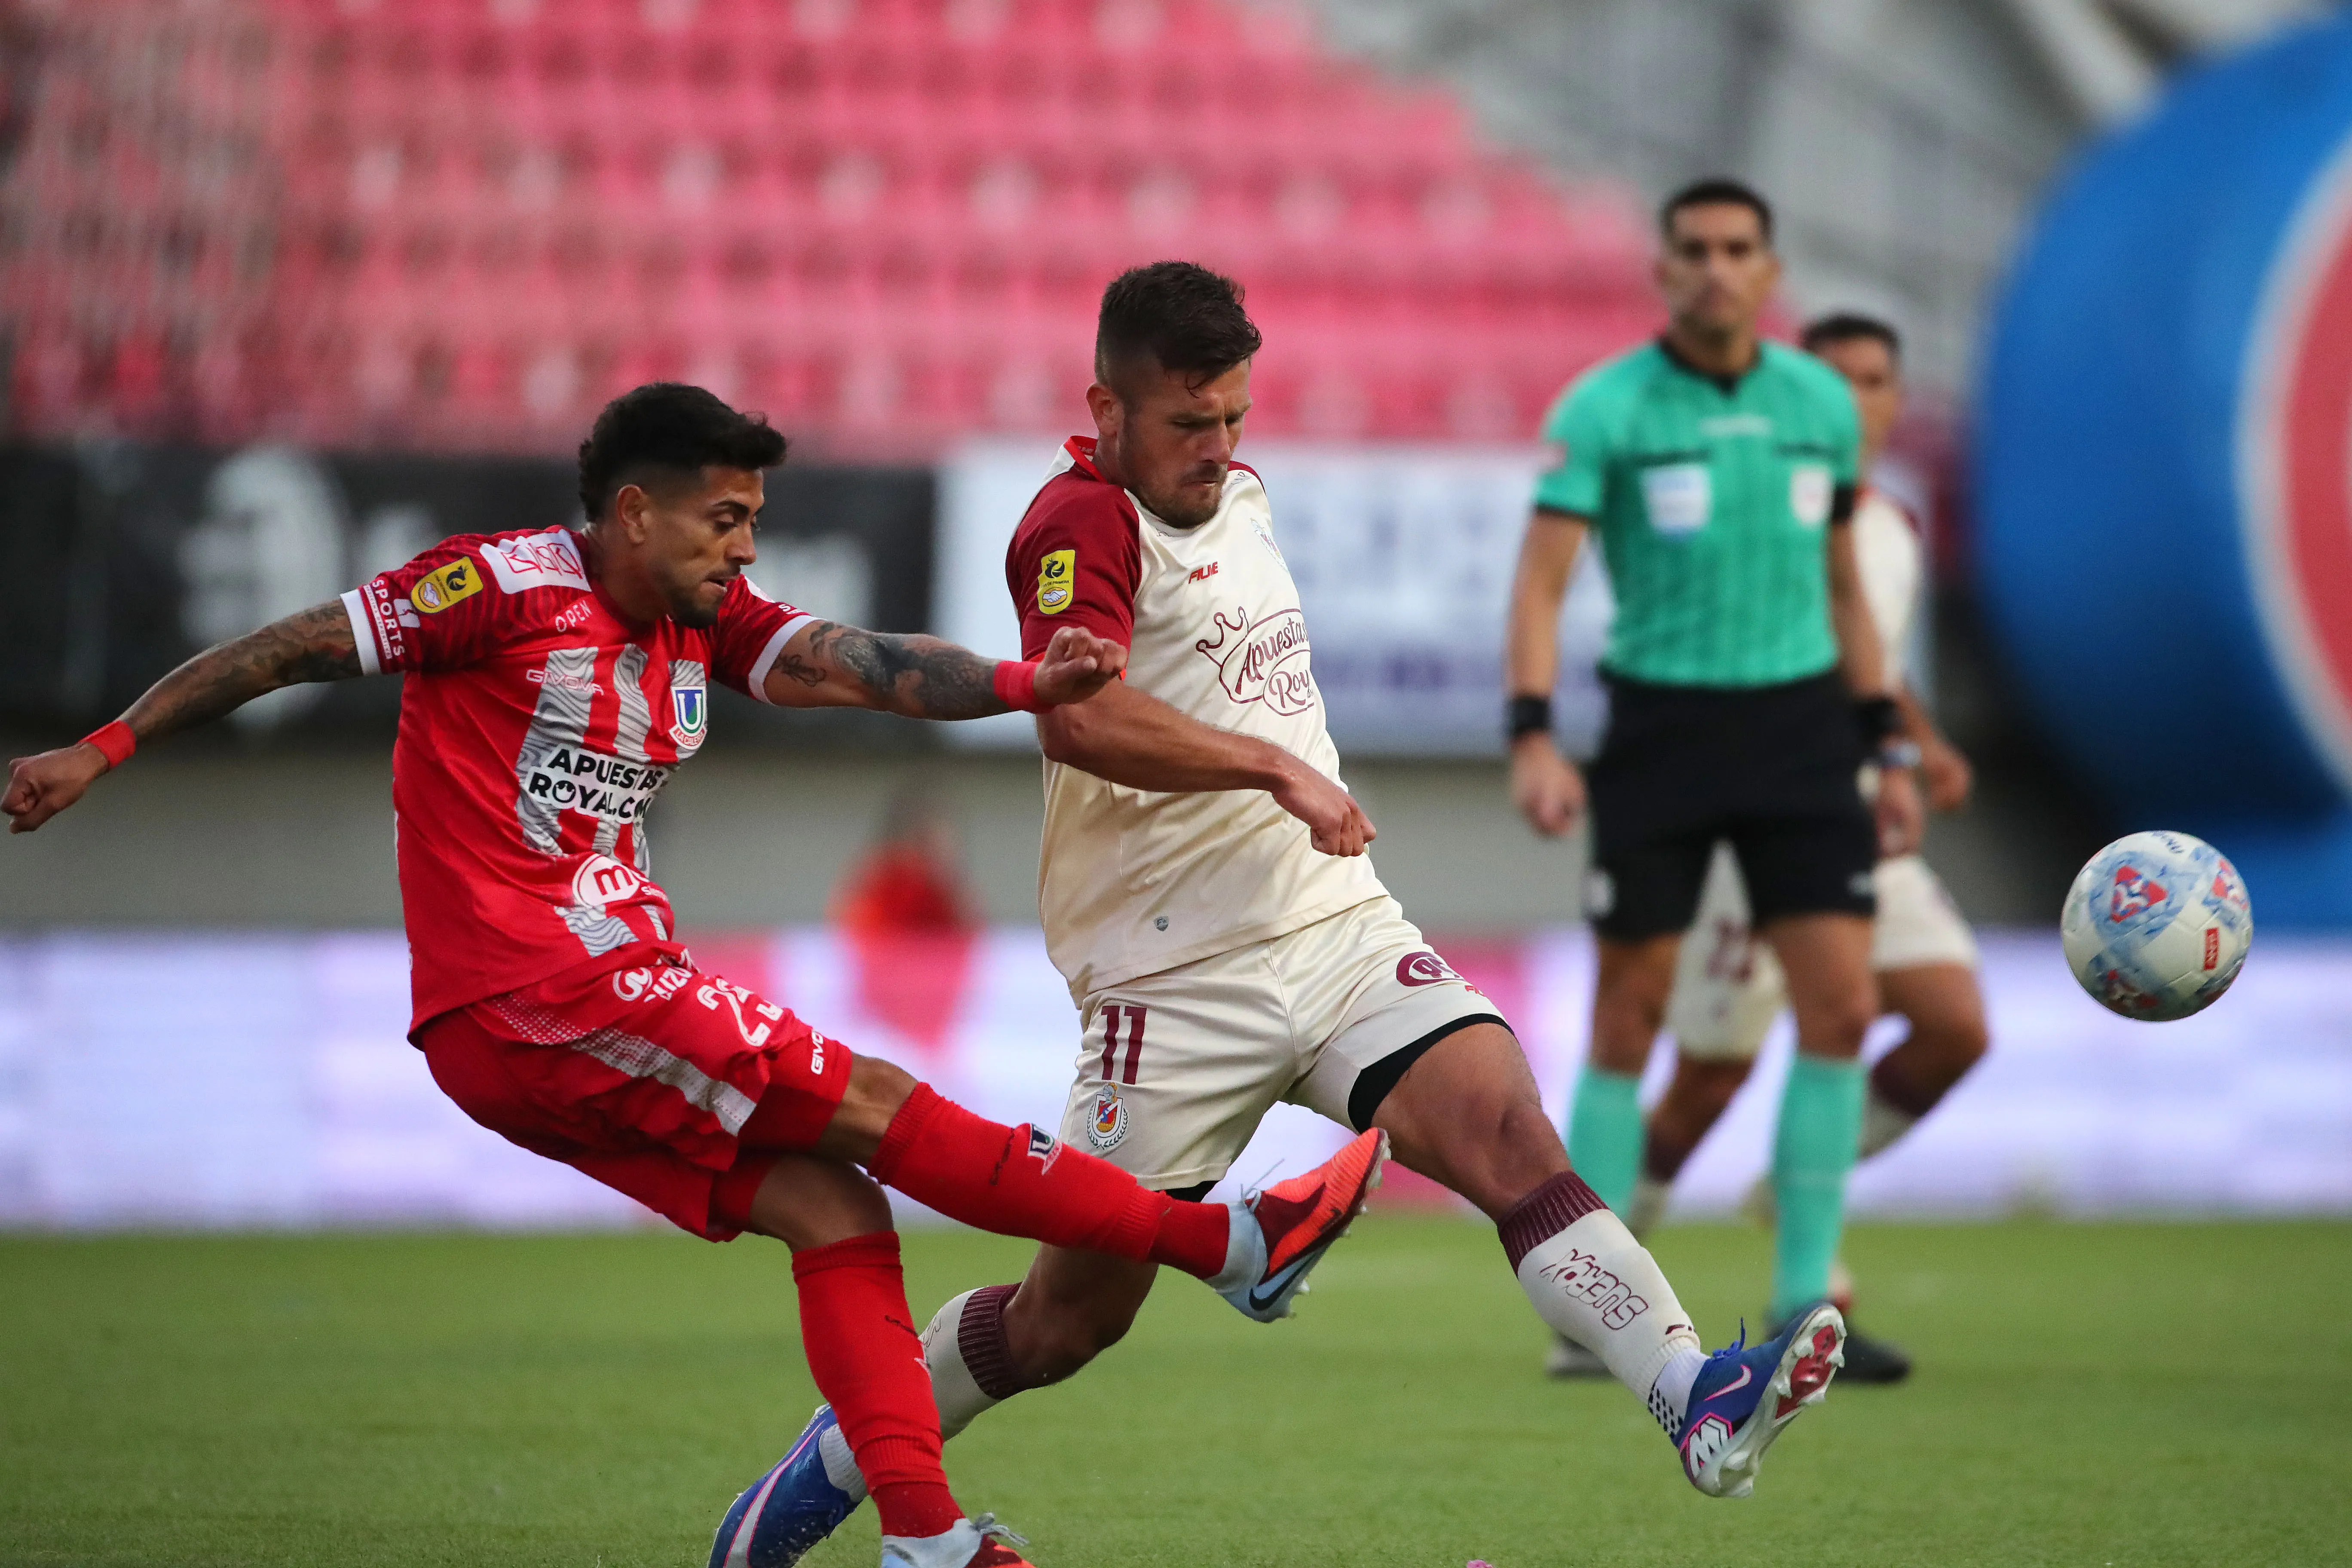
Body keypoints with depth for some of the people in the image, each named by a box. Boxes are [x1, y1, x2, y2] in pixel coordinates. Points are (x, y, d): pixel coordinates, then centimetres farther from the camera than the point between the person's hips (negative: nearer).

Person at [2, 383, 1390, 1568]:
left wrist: (1021, 684, -23)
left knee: (836, 1210, -3)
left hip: (609, 1003, 8)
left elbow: (847, 663, -5)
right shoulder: (506, 587, -9)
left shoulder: (706, 622, 12)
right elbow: (287, 653, -4)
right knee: (870, 1106, -10)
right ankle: (1230, 1244, -8)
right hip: (524, 997, -8)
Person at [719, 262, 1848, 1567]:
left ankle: (1701, 1407, -33)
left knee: (1510, 1135, -19)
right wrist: (1277, 768, -27)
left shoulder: (1238, 495, 16)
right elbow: (1076, 718, -30)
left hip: (1339, 927, 6)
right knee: (1070, 1317, 4)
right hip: (1176, 988, -6)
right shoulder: (1080, 522, -12)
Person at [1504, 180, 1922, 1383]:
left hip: (1799, 728, 3)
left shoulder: (1822, 403, 7)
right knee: (1628, 1016, 0)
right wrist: (1533, 740, -23)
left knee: (1842, 1006, -8)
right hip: (1660, 729, -3)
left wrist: (1888, 750, 14)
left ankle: (1803, 1303, 0)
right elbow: (1541, 579, -10)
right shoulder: (1604, 409, -5)